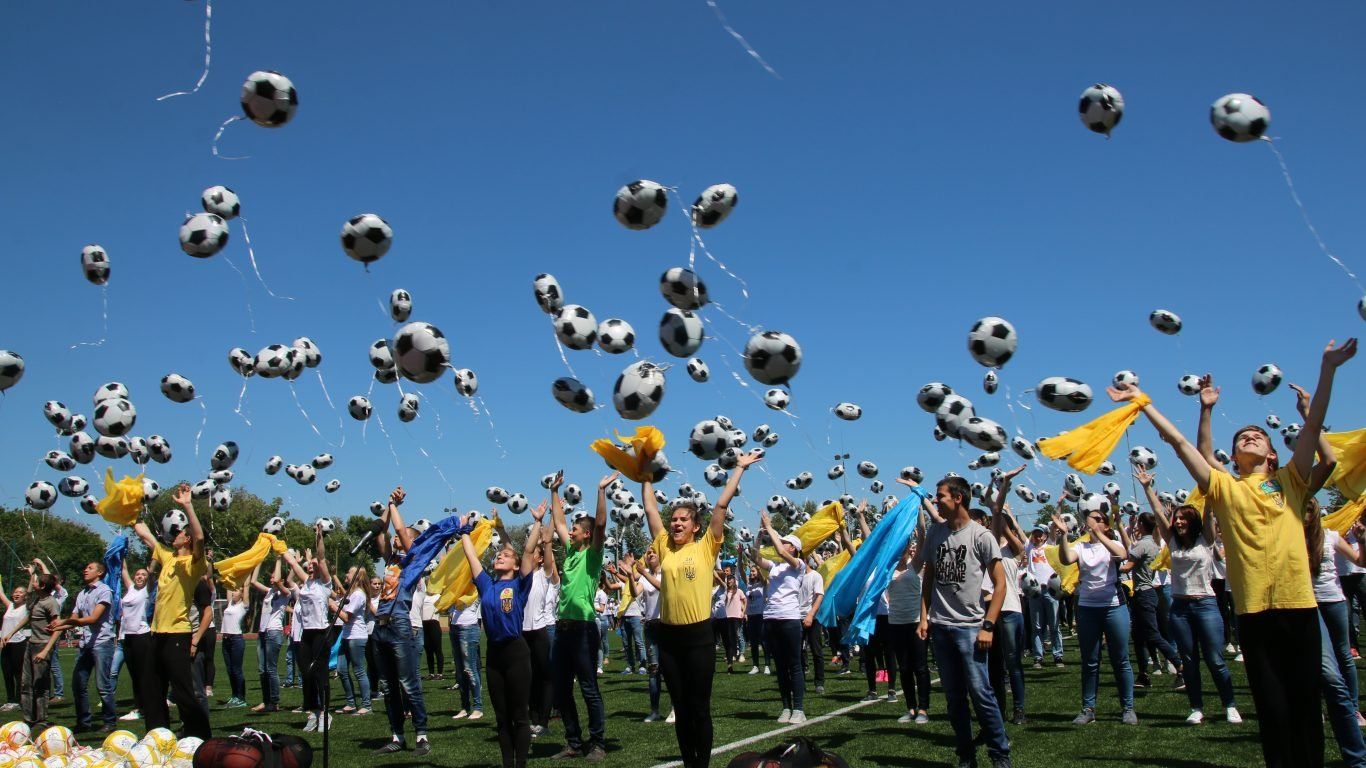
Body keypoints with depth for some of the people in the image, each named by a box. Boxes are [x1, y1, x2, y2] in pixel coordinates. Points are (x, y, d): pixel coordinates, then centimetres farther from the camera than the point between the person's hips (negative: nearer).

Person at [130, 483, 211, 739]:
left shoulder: (193, 564, -8)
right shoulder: (168, 558, 13)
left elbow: (200, 538, -29)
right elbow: (143, 532, 23)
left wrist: (187, 506, -30)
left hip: (177, 634, -9)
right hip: (158, 634, 9)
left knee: (184, 694, -7)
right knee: (153, 694, 15)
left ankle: (201, 740, -1)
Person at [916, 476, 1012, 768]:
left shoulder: (981, 536, -6)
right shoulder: (935, 532, 8)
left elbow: (1000, 584, -6)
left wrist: (988, 626, -12)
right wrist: (924, 617, 7)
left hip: (970, 626, -5)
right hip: (939, 625, 5)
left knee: (980, 692, -8)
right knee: (953, 695, 10)